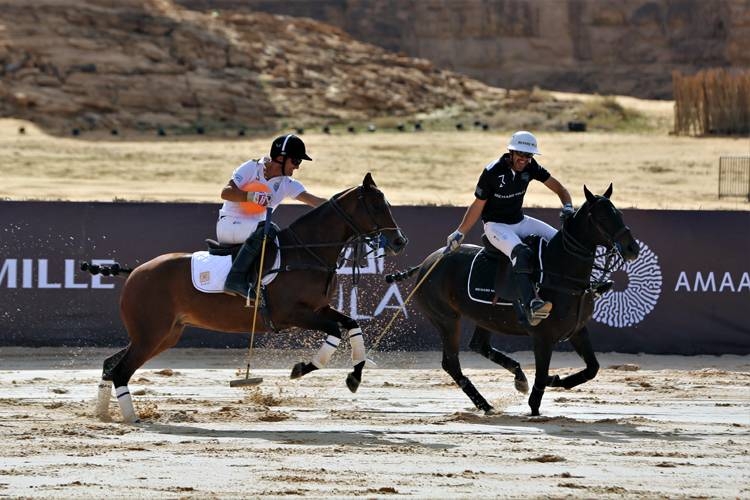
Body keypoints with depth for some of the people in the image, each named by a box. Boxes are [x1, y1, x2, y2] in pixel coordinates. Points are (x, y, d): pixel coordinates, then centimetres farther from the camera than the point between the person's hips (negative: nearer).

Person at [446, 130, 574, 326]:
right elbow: (477, 206, -9)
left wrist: (568, 206, -20)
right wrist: (459, 234, -4)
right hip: (495, 225, -7)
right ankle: (530, 305, -53)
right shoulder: (492, 172, -19)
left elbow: (559, 188, 1)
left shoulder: (531, 167, -6)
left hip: (520, 221, 7)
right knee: (520, 253, -36)